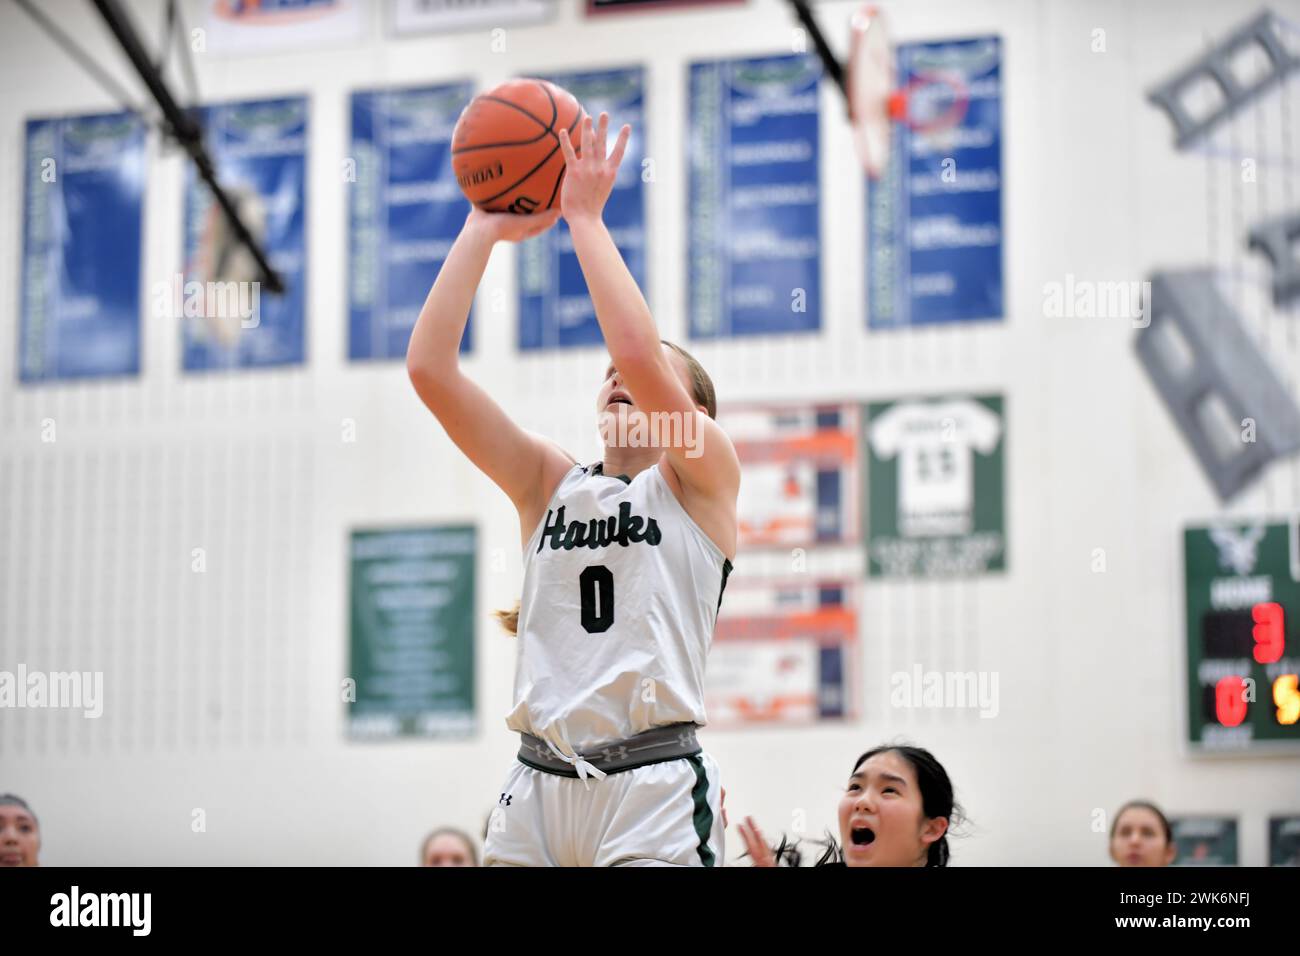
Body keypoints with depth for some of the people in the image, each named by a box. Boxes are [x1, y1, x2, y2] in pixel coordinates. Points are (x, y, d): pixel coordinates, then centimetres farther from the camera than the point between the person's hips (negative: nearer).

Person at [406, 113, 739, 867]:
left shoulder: (704, 477, 5)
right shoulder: (550, 484, 15)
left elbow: (638, 351, -14)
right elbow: (429, 368, 6)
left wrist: (586, 217, -6)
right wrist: (484, 229, 5)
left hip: (654, 785, -4)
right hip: (539, 782, 4)